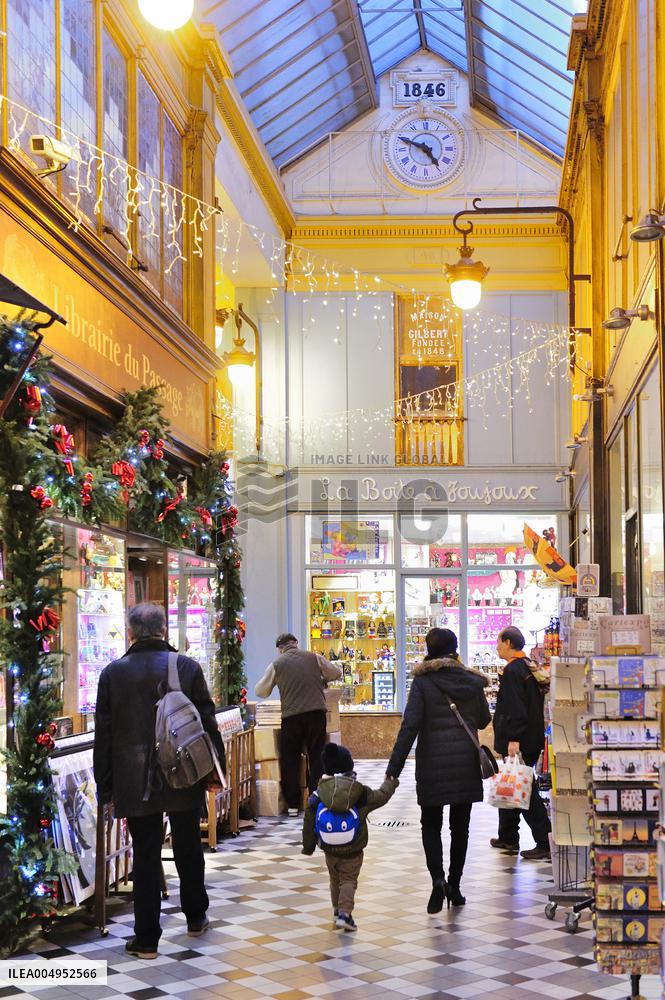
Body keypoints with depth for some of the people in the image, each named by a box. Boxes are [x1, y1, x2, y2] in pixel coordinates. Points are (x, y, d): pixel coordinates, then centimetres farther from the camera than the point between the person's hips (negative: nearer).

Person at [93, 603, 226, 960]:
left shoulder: (113, 673, -5)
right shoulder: (187, 667, -5)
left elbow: (104, 734, -1)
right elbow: (207, 721, -3)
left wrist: (106, 785, 5)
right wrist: (217, 766, 7)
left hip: (136, 782, -1)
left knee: (145, 855, 5)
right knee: (188, 848, 18)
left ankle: (146, 938, 8)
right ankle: (195, 918, 35)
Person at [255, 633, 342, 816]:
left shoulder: (277, 664, 2)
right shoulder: (314, 657, 5)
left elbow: (260, 691, 10)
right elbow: (336, 673, 16)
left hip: (291, 716, -1)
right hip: (317, 712, 1)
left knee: (290, 760, 9)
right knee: (317, 758, 9)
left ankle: (292, 804, 9)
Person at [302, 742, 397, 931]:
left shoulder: (318, 795, -8)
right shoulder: (361, 793, -12)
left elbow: (309, 823, -1)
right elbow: (380, 797, 2)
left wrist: (308, 846, 13)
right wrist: (390, 784, 23)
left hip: (330, 851, 2)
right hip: (353, 852, -2)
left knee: (335, 880, 23)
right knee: (349, 881, 5)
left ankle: (337, 911, 34)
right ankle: (344, 913, -9)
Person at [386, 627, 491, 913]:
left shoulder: (423, 682, -9)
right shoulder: (473, 681, 1)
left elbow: (410, 726, -15)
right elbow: (484, 721, 14)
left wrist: (394, 769, -13)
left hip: (432, 765, -3)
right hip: (466, 764, 3)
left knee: (431, 825, 10)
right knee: (460, 826, 13)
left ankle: (438, 879, -10)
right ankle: (454, 886, 16)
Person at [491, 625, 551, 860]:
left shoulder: (512, 671, -15)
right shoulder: (529, 667, 15)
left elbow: (515, 708, -23)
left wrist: (513, 739, -26)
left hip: (518, 742, -10)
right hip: (532, 741, 10)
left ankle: (545, 843, -8)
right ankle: (508, 838, 29)